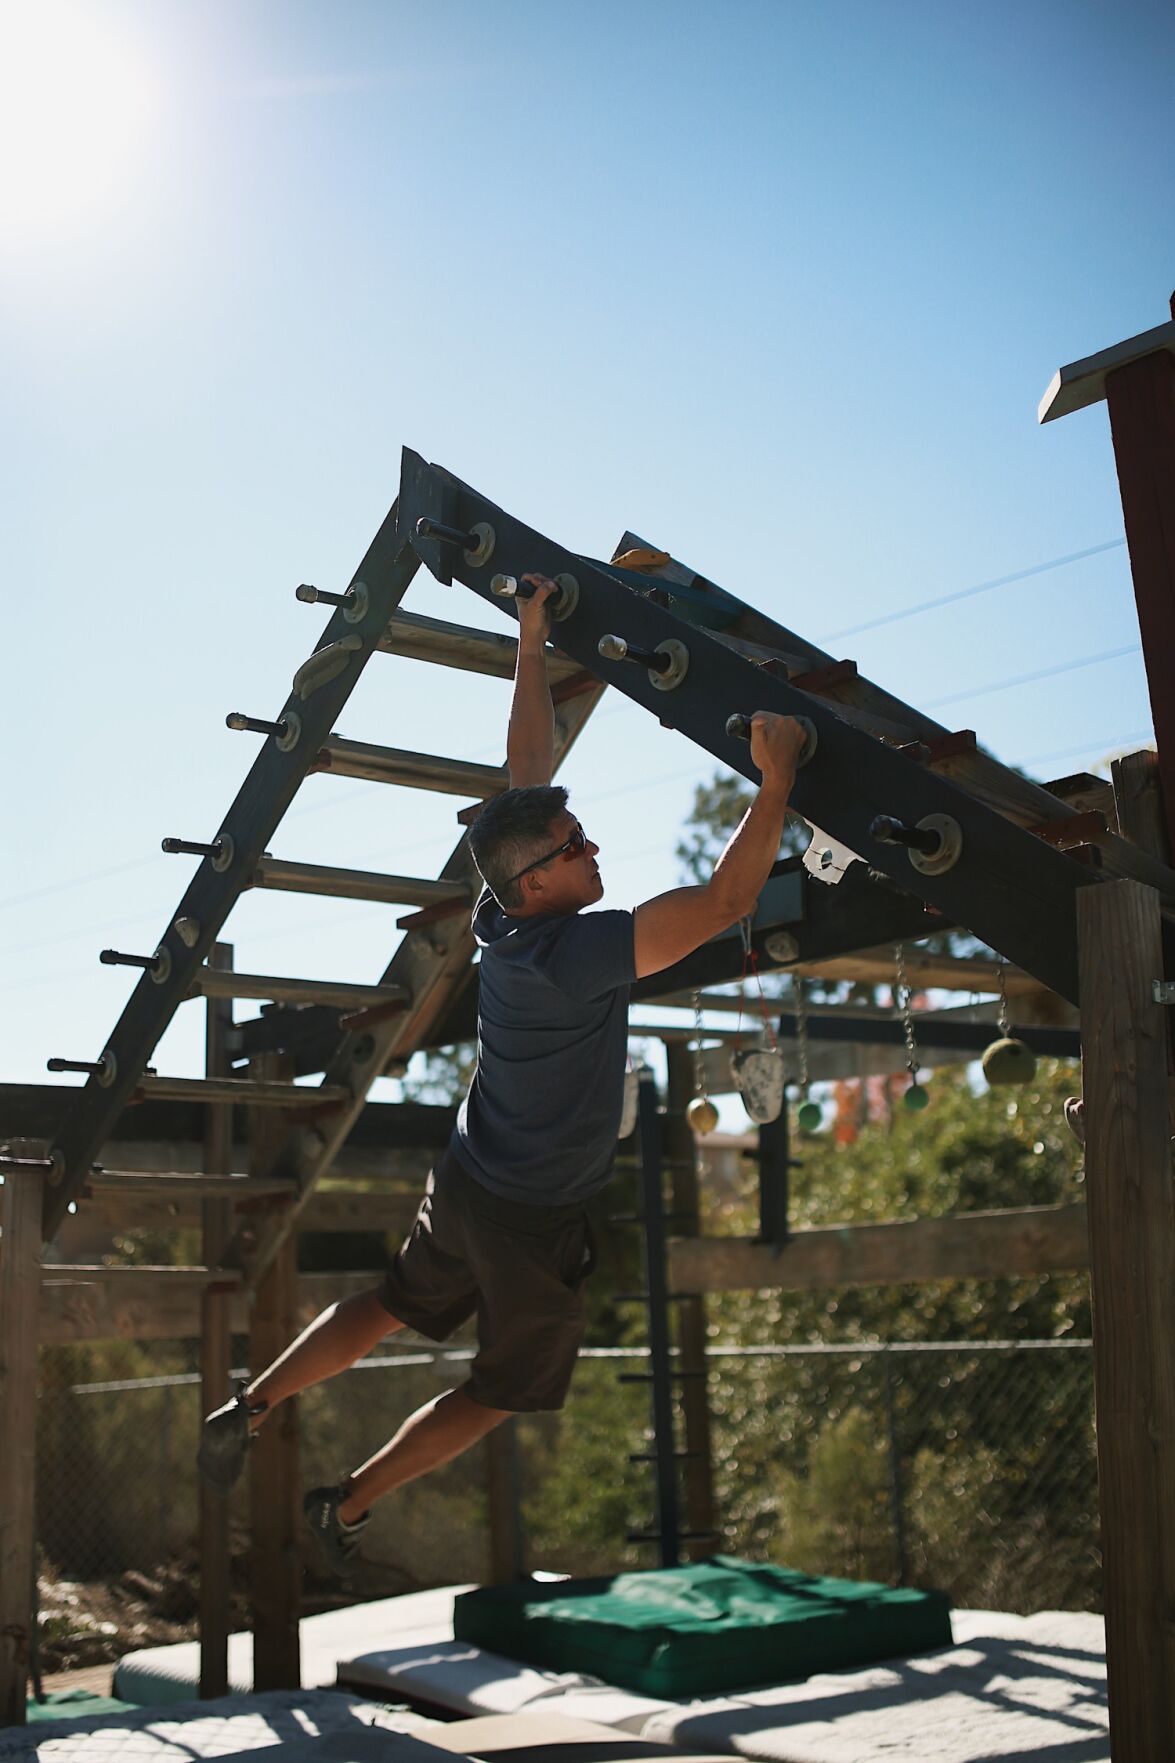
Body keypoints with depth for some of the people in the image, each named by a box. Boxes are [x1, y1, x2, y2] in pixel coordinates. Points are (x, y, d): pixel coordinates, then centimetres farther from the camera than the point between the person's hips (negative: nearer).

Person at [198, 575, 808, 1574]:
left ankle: (248, 1411, 30)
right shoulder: (572, 953, -31)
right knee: (505, 1391, 14)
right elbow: (724, 903, -35)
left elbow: (528, 774, 1)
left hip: (465, 1185, 7)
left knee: (393, 1309, 28)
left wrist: (533, 648, 6)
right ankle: (346, 1509, 20)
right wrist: (776, 784, -31)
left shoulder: (506, 914, -9)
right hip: (535, 1219, -7)